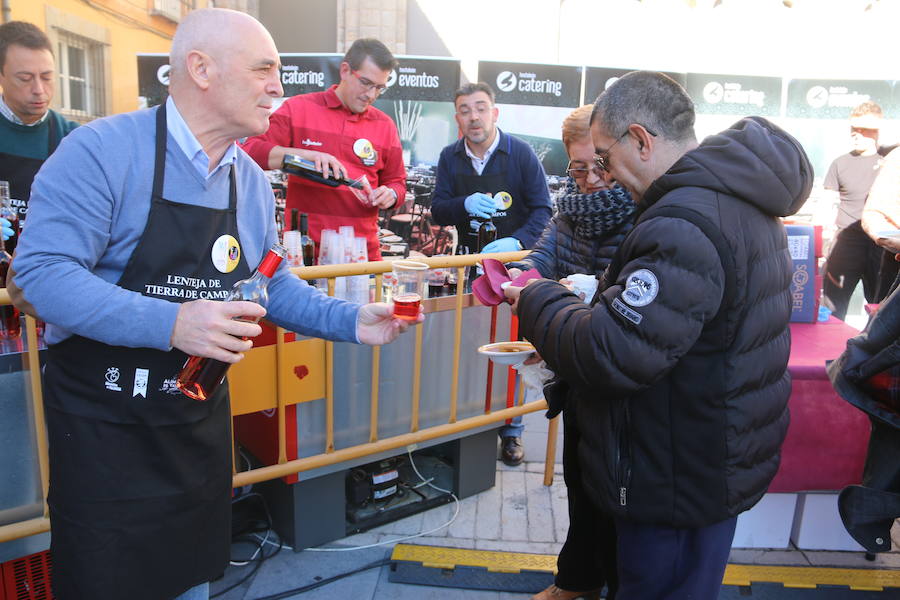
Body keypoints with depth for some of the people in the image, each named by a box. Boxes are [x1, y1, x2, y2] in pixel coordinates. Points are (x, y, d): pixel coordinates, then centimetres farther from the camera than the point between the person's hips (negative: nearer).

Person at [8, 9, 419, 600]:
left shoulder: (253, 181, 4)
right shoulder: (103, 149, -17)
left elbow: (271, 283, 10)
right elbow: (41, 273, -23)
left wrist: (351, 321, -4)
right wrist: (171, 323, -35)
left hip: (201, 419, 6)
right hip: (104, 422, -5)